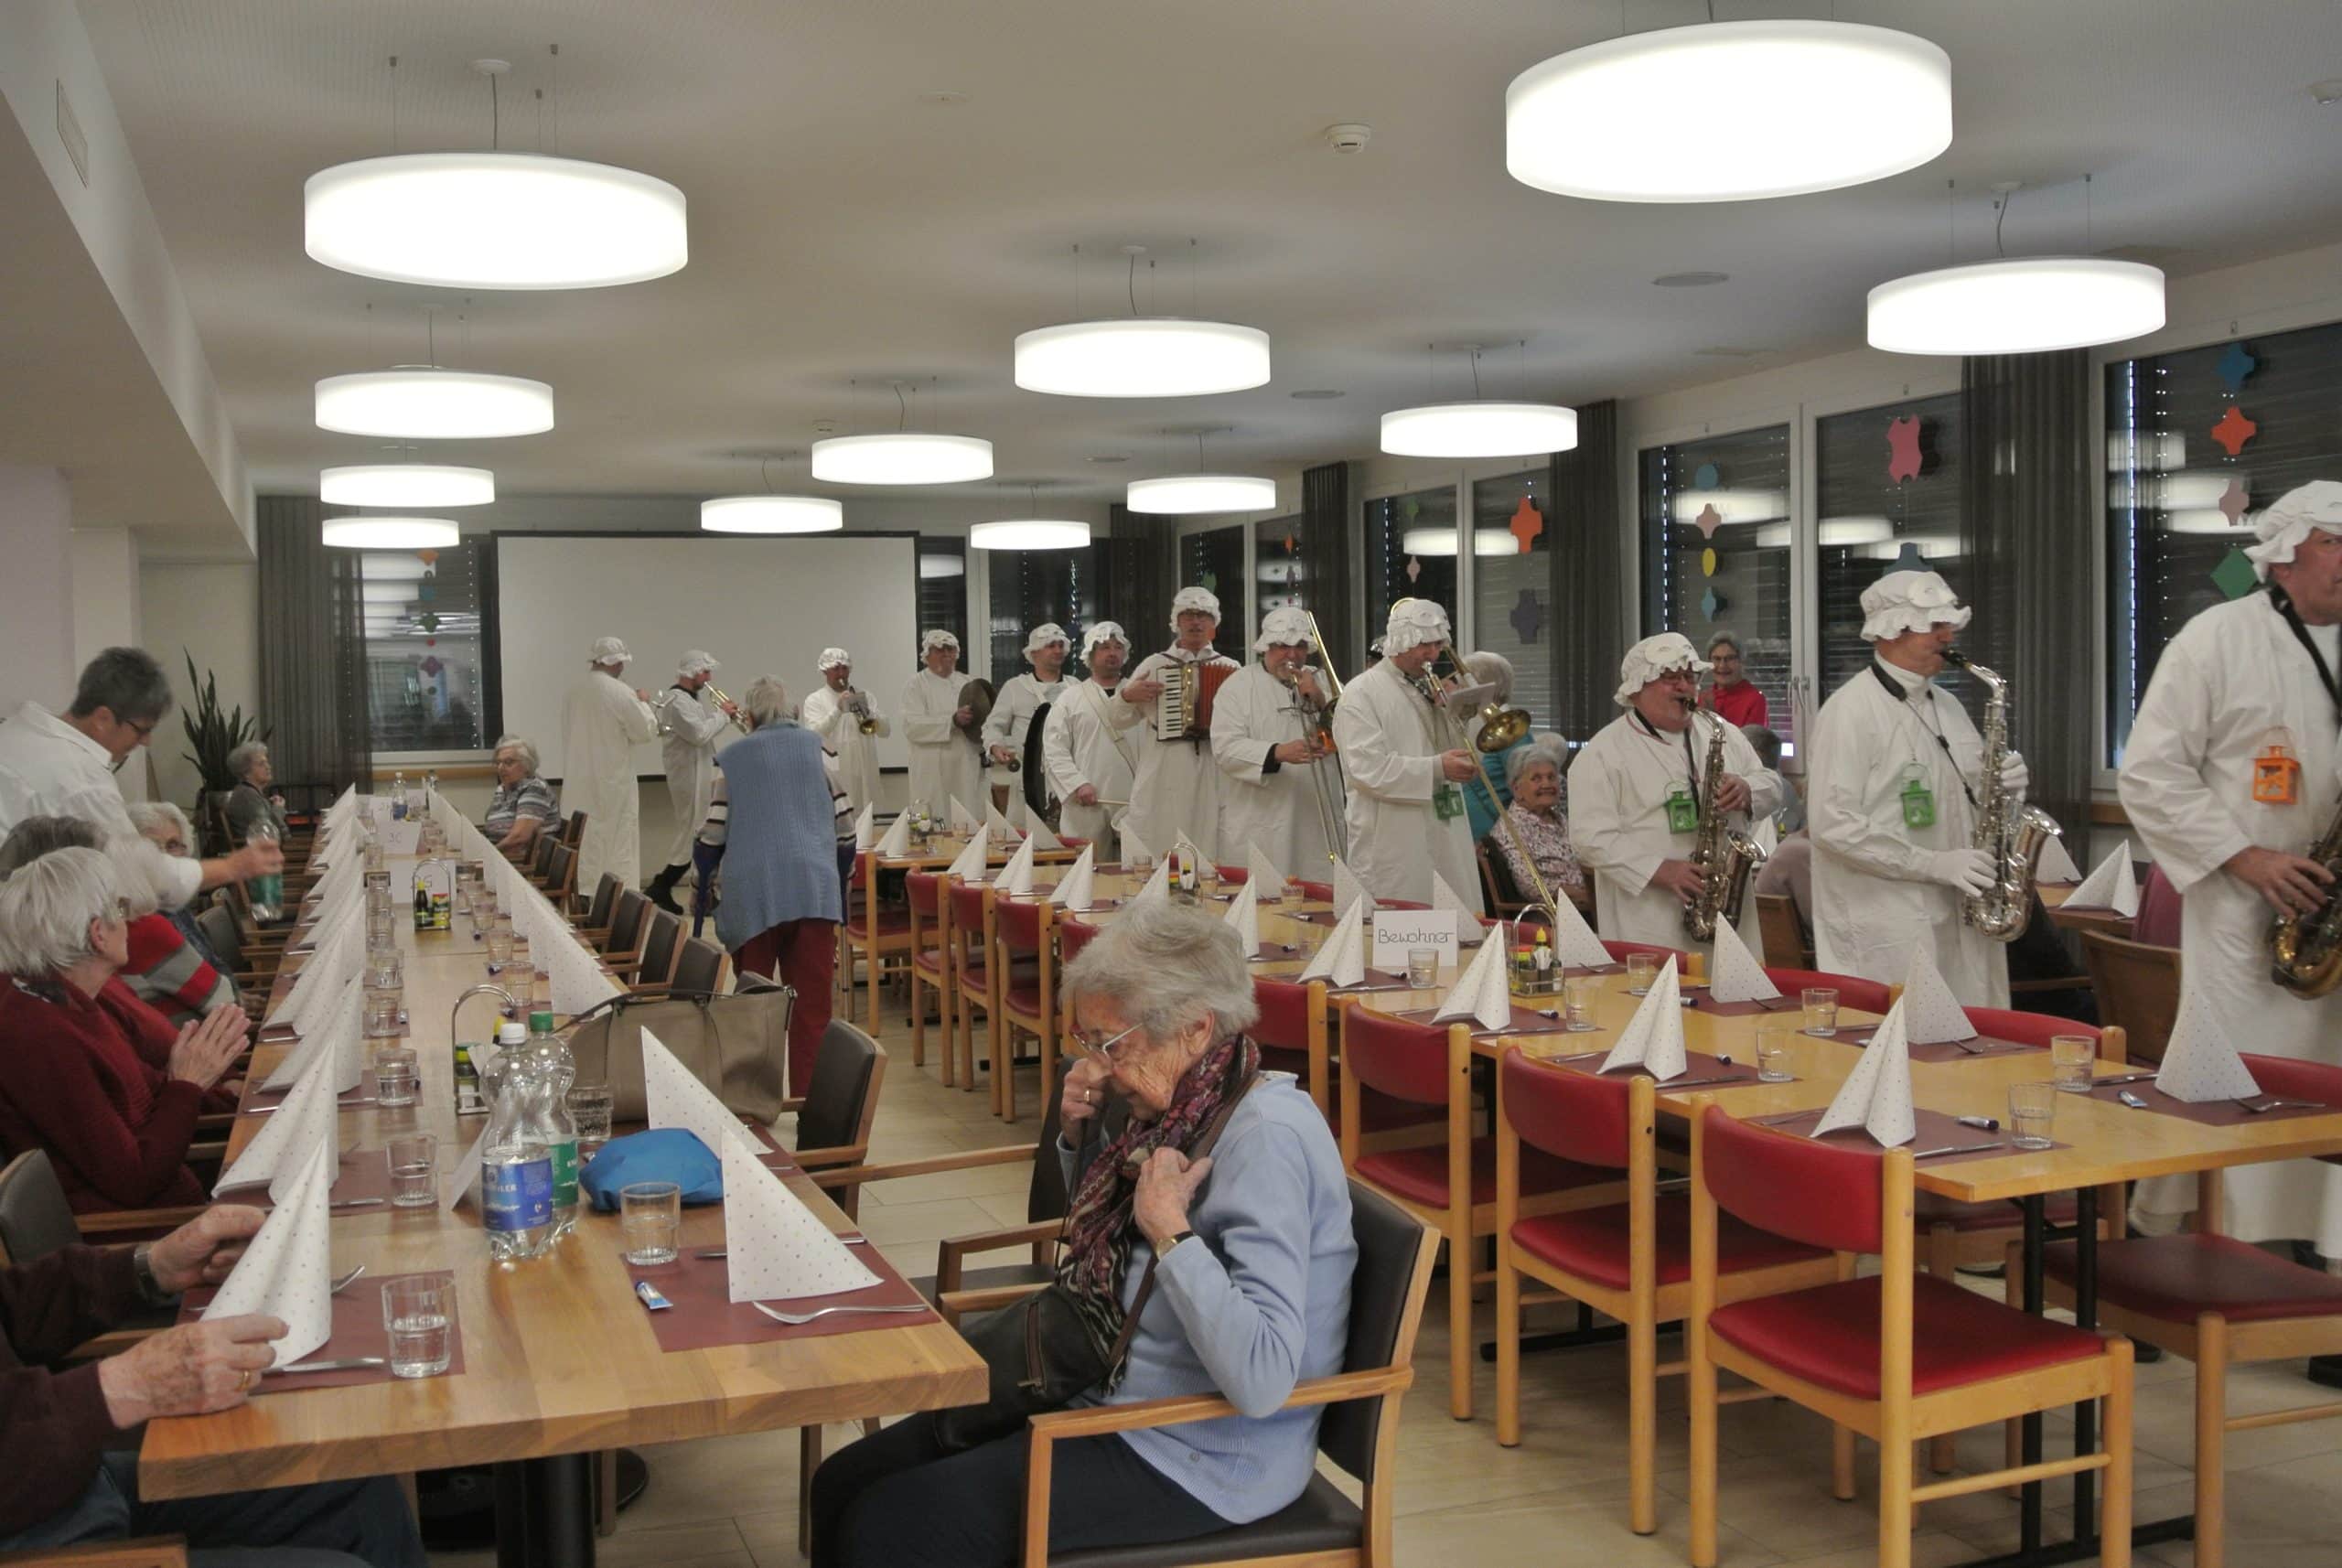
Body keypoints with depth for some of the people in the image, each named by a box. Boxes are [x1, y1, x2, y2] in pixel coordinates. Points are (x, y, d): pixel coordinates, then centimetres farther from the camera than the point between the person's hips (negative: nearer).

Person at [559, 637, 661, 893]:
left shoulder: (574, 692, 5)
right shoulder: (621, 693, -16)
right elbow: (645, 730, -10)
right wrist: (644, 703, 5)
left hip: (578, 781, 6)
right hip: (613, 783, -6)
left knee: (586, 846, 11)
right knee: (616, 846, 1)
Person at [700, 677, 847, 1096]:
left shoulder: (733, 757, 6)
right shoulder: (818, 747, 9)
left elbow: (713, 834, 2)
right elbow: (845, 824, 8)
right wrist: (840, 878, 22)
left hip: (754, 893, 0)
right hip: (815, 889, 1)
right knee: (813, 1003, 2)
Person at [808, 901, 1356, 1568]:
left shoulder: (1268, 1137, -24)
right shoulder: (1184, 1106, 2)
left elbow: (1263, 1379, -32)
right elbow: (1103, 1242, 23)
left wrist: (1170, 1231, -27)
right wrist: (1079, 1137, 4)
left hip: (1196, 1461, -9)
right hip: (1107, 1398, 9)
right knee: (841, 1484, 5)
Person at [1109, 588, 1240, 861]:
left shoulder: (1230, 669, 13)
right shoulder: (1154, 664, 12)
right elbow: (1118, 719, 14)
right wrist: (1127, 696, -5)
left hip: (1214, 780, 0)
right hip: (1164, 781, 0)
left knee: (1210, 851, -3)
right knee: (1158, 855, -5)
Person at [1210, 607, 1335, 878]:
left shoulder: (1320, 683, 16)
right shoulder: (1239, 686, 2)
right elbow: (1225, 748, -10)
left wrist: (1321, 701, -5)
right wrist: (1278, 752, -24)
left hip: (1317, 823, 4)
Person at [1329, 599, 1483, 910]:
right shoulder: (1361, 694, -6)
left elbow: (1464, 754, 20)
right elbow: (1369, 770, -17)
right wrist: (1436, 769, -22)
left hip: (1448, 842, 7)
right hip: (1394, 847, -7)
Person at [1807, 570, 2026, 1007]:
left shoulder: (1947, 706, 16)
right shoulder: (1850, 710, -10)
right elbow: (1832, 824, -18)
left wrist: (2002, 784, 1)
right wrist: (1933, 864, -19)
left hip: (1960, 919, 8)